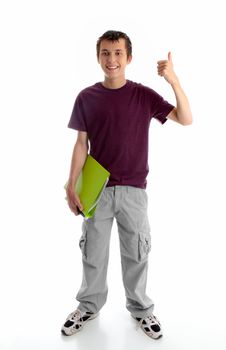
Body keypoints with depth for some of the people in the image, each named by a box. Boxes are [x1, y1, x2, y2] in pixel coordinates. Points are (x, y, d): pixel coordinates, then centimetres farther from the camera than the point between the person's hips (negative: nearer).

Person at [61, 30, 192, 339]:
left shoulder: (144, 95, -3)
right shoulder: (87, 97, -1)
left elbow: (186, 120, -8)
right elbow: (81, 144, 1)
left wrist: (173, 80, -20)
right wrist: (71, 186, -4)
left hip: (134, 189, 0)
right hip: (97, 189, 1)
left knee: (136, 253, 13)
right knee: (93, 252, 14)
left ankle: (140, 308, 35)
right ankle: (89, 306, 36)